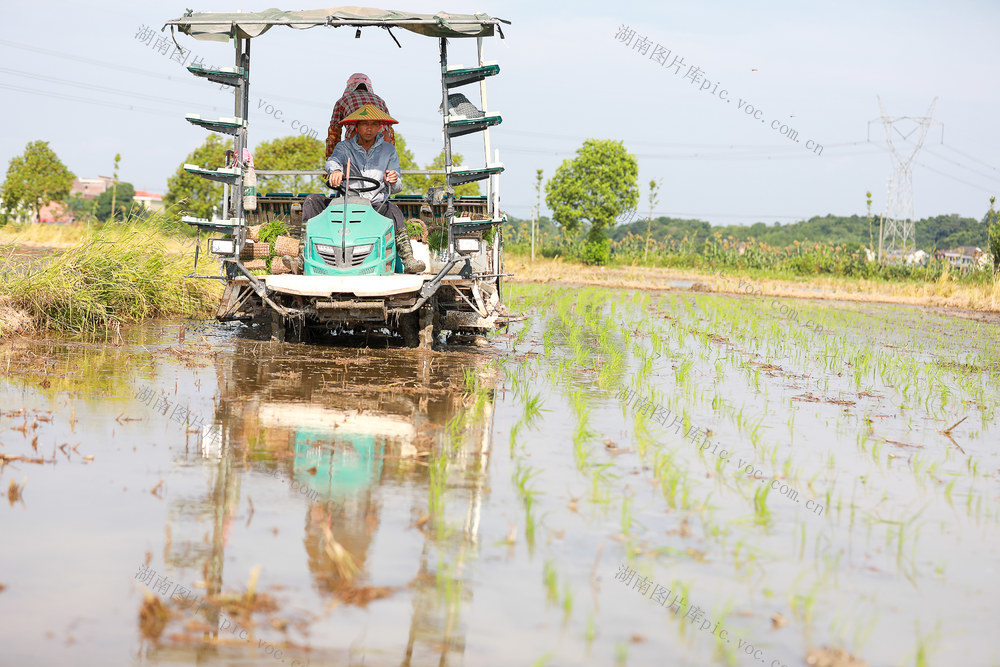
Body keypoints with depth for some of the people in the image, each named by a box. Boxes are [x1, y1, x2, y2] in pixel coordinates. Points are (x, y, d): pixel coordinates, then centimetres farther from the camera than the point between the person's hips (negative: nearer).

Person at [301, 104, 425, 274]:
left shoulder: (388, 150, 12)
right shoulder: (344, 147, 12)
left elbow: (395, 188, 7)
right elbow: (332, 161, -12)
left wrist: (393, 181, -19)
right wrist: (335, 170, -38)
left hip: (376, 205, -2)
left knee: (393, 210, -34)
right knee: (312, 201, -19)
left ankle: (408, 260, -45)